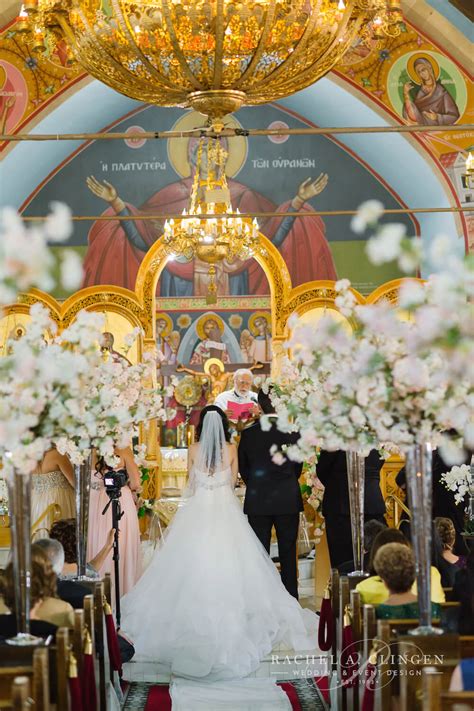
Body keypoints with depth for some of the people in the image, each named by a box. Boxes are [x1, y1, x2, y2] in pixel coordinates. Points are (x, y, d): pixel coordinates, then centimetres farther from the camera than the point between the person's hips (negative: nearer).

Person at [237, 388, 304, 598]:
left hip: (257, 502, 1)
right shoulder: (293, 433, -8)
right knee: (288, 554, 7)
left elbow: (243, 467, 5)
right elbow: (298, 467, 4)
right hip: (288, 502, -1)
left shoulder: (248, 434, -5)